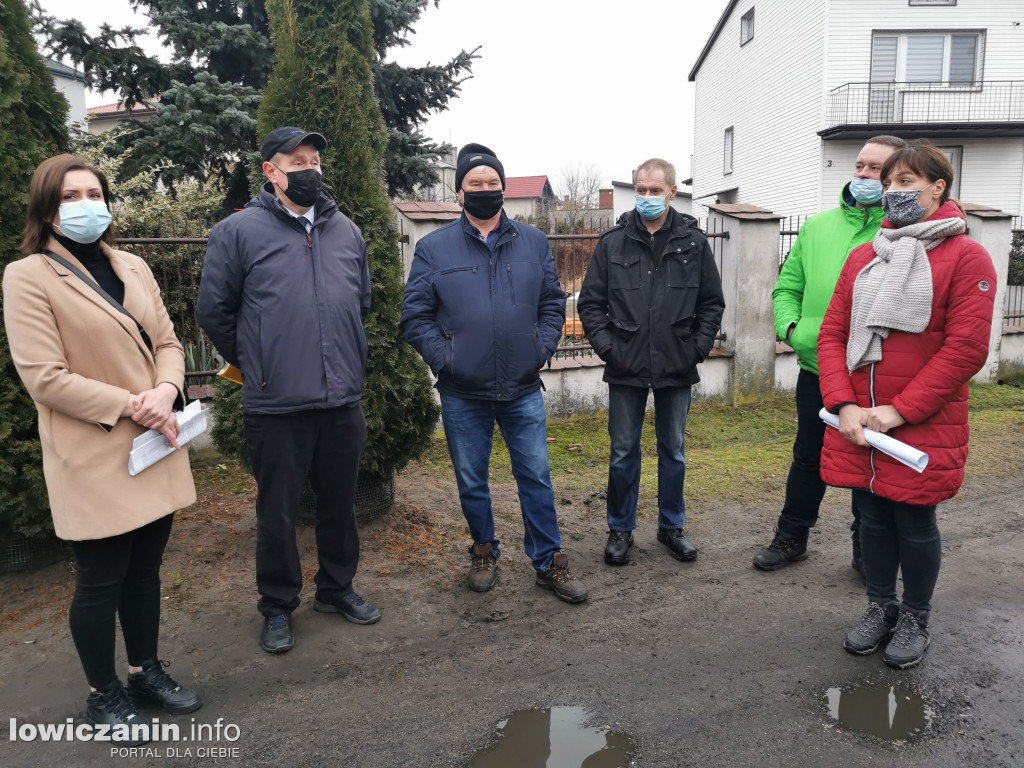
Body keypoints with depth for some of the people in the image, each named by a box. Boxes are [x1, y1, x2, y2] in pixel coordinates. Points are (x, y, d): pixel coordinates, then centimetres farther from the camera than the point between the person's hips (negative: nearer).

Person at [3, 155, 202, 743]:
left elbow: (167, 341, 8)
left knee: (146, 569, 17)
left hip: (155, 448, 6)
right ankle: (104, 694, 28)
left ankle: (147, 671, 36)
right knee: (101, 580, 9)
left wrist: (165, 391, -12)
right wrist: (131, 407, -19)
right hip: (95, 460, -5)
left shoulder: (133, 268, 10)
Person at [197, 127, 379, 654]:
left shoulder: (346, 231, 10)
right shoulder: (239, 231, -4)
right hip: (276, 406, -4)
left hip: (343, 401, 4)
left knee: (340, 503, 16)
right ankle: (278, 606, 27)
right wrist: (254, 364, 8)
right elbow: (214, 311, 1)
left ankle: (336, 588, 36)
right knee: (277, 512, 8)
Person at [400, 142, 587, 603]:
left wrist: (542, 349, -1)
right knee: (471, 482, 13)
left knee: (537, 477, 7)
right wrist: (444, 359, -9)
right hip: (462, 394, -1)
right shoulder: (434, 248, 0)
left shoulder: (534, 243, 7)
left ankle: (549, 562, 22)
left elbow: (553, 304, 12)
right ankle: (484, 552, 34)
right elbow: (415, 316, 0)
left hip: (523, 390, 1)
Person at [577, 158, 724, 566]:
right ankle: (620, 529, 24)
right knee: (623, 453, 8)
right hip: (626, 369, -1)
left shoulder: (693, 242, 3)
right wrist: (606, 346, -7)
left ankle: (672, 525, 31)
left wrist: (698, 348, -3)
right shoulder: (612, 242, 1)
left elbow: (712, 302, 7)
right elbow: (589, 303, 3)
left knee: (673, 451, 14)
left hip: (677, 369, 1)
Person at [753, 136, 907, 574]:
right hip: (816, 368, 3)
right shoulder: (818, 227, 7)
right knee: (808, 459, 16)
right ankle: (791, 537, 32)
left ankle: (867, 549, 32)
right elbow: (788, 286, 11)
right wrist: (790, 327, -6)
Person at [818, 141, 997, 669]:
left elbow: (966, 349, -14)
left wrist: (897, 411, -17)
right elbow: (832, 334, 4)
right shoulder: (863, 257, 10)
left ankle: (915, 619, 30)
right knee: (873, 517, 14)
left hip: (921, 428, -4)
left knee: (915, 523, 8)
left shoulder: (965, 257, -6)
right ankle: (881, 607, 34)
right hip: (857, 426, 4)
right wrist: (844, 406, -9)